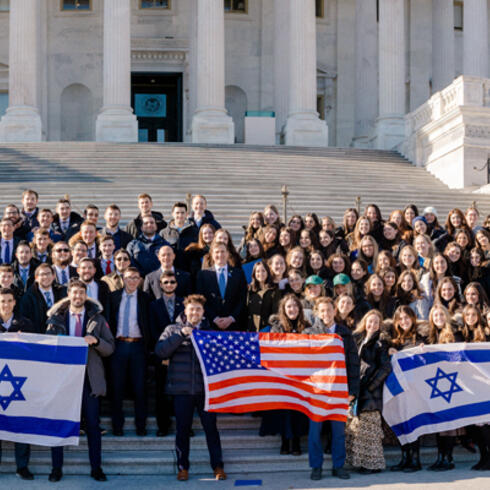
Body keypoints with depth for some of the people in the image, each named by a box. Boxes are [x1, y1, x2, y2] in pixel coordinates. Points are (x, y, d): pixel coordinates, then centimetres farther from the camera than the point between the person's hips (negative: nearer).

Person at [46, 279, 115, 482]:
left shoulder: (97, 319, 7)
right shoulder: (56, 318, 8)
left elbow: (110, 348, 5)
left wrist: (95, 340, -13)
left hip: (89, 377, 0)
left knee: (92, 423, 1)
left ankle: (96, 468, 10)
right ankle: (56, 468, 11)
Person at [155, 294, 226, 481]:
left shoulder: (211, 331, 11)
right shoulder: (173, 330, 9)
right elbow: (160, 351, -7)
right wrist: (180, 335, -13)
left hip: (206, 388, 0)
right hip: (182, 389, 0)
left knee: (211, 427, 1)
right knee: (183, 429, 5)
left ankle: (218, 466, 10)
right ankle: (183, 467, 16)